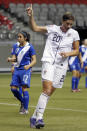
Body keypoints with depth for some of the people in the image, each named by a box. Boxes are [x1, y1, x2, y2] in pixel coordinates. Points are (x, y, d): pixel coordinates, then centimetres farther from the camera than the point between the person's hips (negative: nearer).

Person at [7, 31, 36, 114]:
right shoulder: (17, 46, 11)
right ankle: (22, 102, 25)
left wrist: (28, 66, -23)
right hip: (17, 69, 6)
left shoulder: (29, 47, -5)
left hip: (25, 70, -6)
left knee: (24, 88, -11)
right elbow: (15, 58, 12)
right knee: (13, 88, 0)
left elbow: (34, 60, -5)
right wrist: (10, 59, -11)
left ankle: (25, 109, -5)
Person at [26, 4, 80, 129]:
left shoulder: (74, 34, 6)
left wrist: (68, 53, -9)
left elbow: (76, 50, 11)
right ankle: (39, 117, -20)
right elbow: (35, 28, 5)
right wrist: (31, 16, -9)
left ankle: (35, 117, 15)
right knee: (47, 89, -20)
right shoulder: (52, 29, 3)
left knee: (50, 92, 4)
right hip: (48, 61, -3)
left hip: (61, 65, 3)